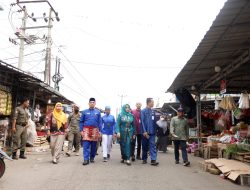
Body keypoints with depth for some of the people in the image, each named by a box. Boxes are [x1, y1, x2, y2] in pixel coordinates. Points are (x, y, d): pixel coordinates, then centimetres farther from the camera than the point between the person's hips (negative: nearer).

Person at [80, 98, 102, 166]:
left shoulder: (98, 112, 8)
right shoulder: (85, 112, 7)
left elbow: (100, 122, 7)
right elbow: (81, 122, 8)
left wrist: (99, 131, 0)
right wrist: (81, 130, 1)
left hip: (95, 130, 1)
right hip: (86, 130, -1)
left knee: (93, 145, 9)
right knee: (86, 145, -7)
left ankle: (92, 158, 24)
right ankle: (86, 159, -5)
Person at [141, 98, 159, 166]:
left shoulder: (153, 112, 10)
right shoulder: (143, 111, -5)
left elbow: (154, 122, 13)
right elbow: (142, 122, -10)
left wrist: (155, 131, 9)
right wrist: (144, 131, -16)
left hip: (152, 132, 4)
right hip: (145, 132, -3)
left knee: (153, 145, -4)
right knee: (145, 146, 8)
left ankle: (153, 160, -5)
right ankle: (144, 159, 22)